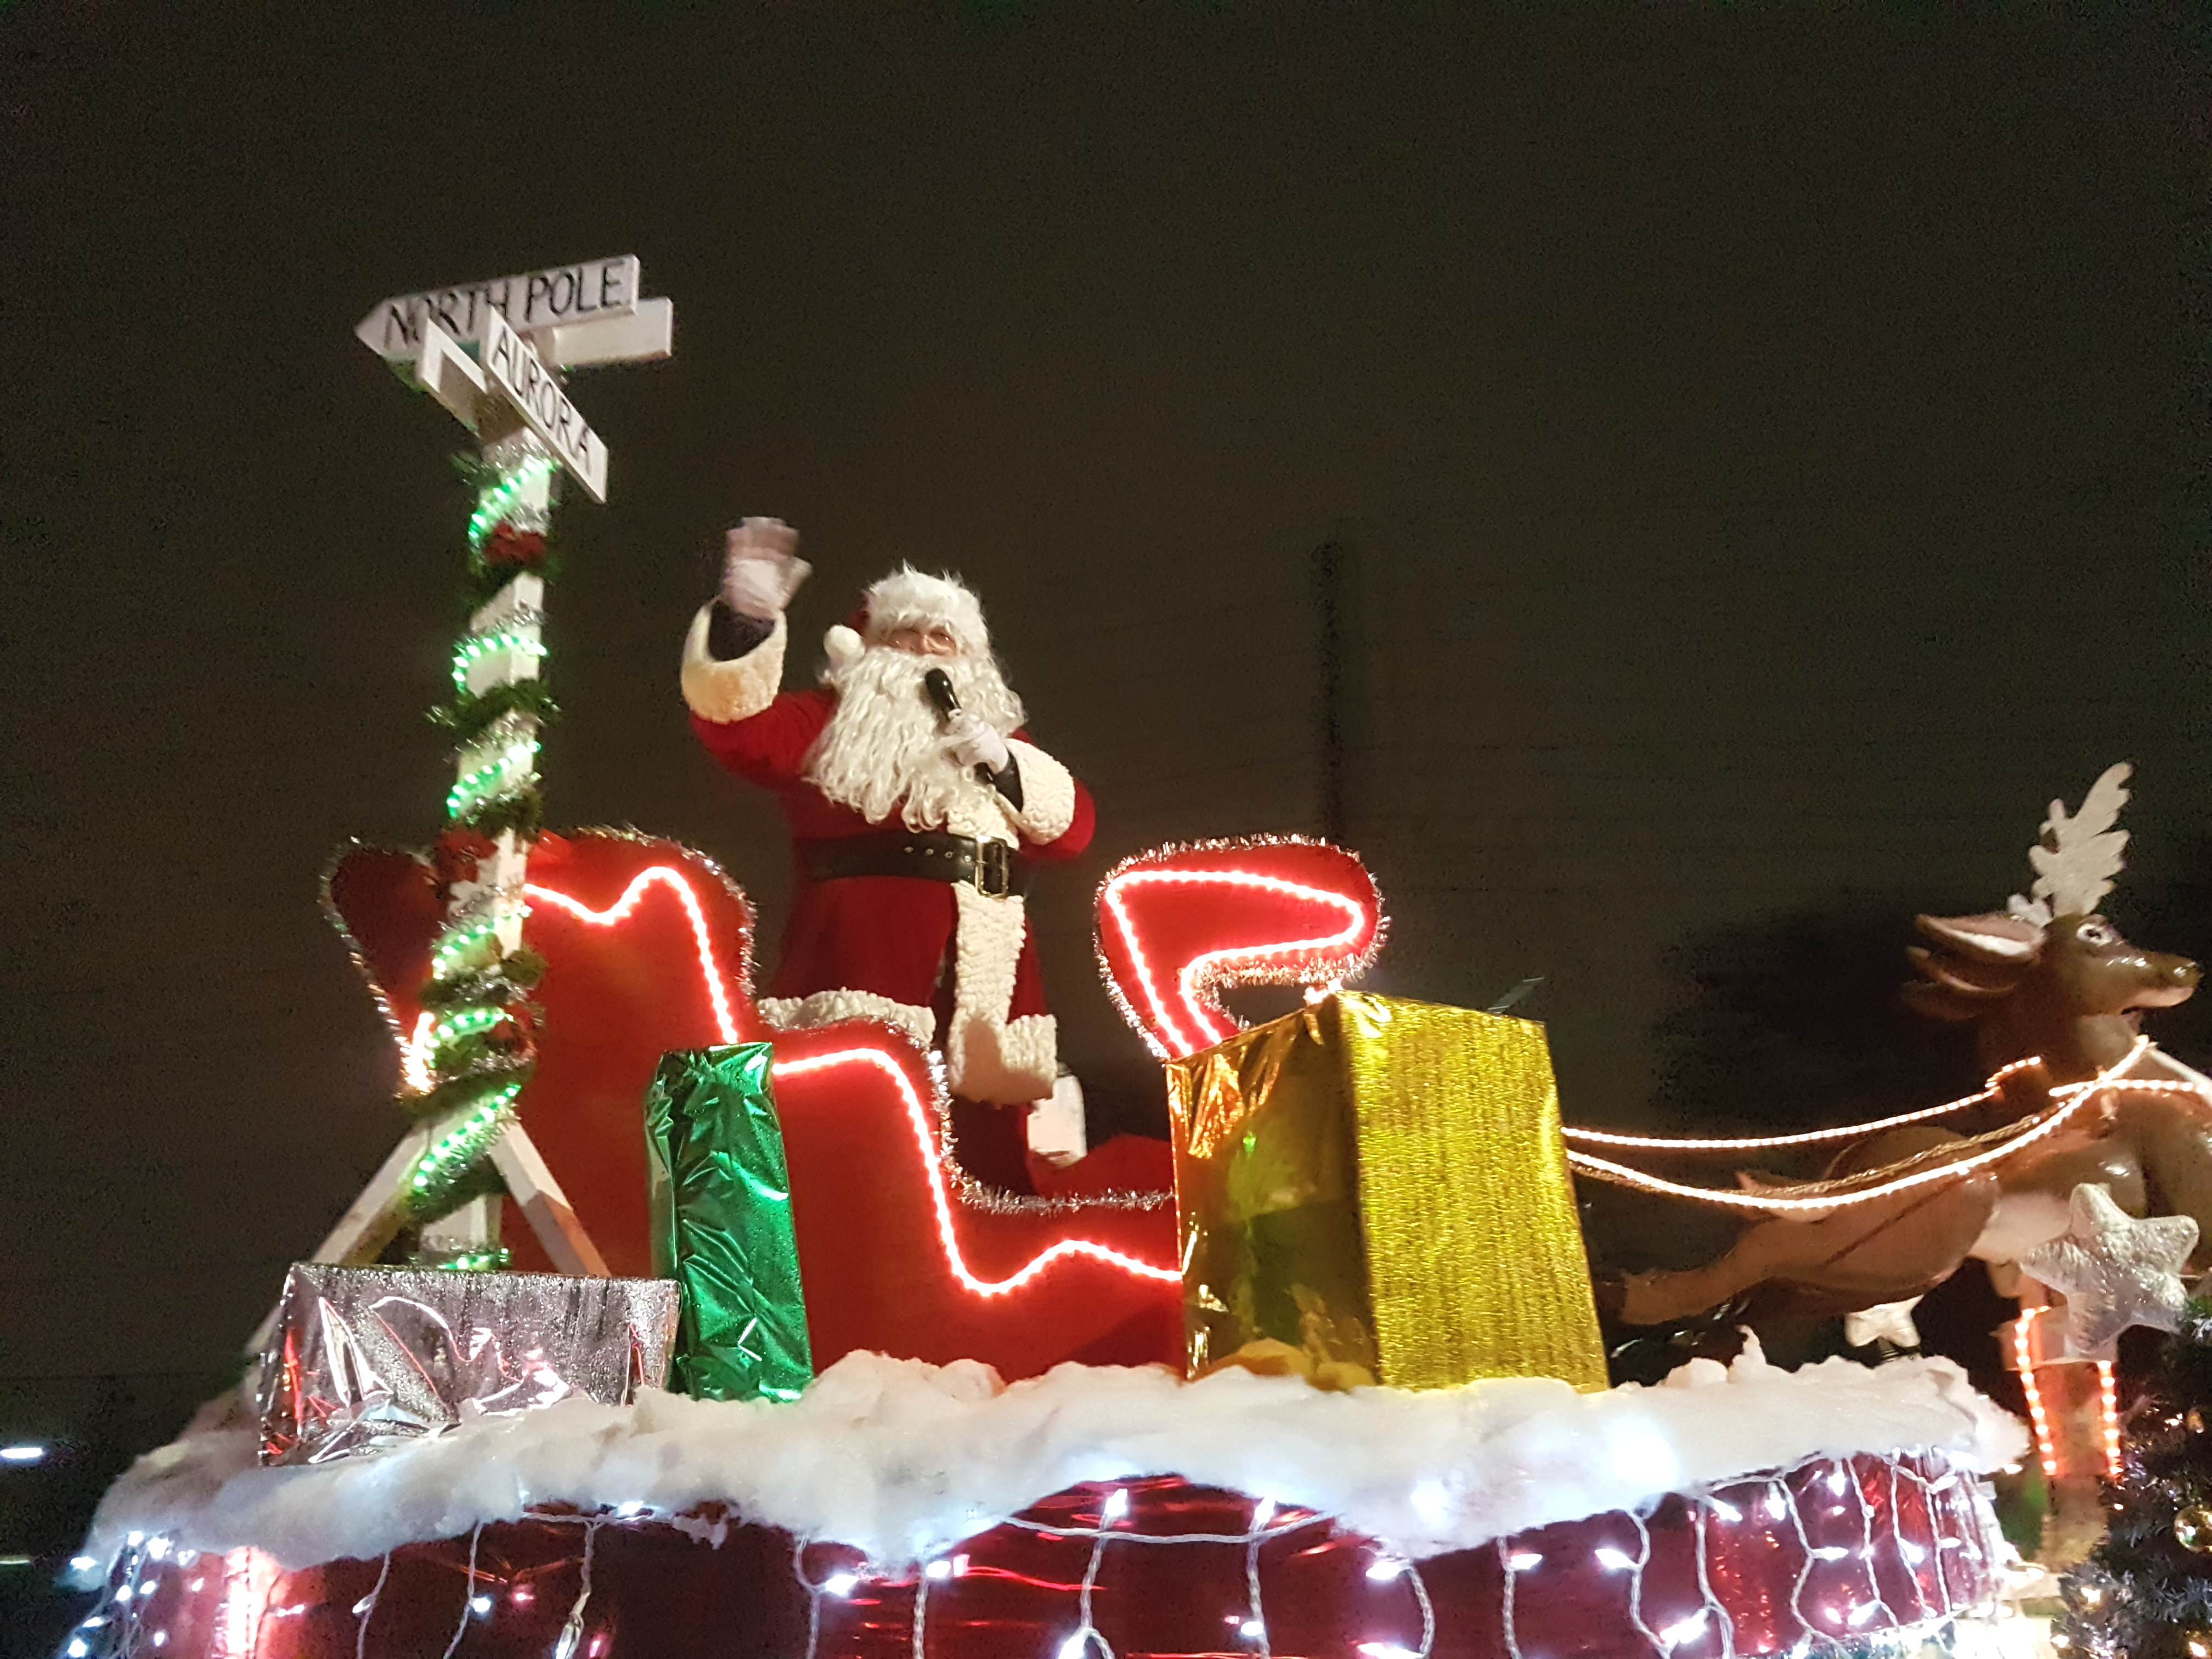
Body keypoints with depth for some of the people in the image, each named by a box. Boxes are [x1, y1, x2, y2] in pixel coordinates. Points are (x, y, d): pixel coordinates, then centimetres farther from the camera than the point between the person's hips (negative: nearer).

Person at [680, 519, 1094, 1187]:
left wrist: (1003, 763, 1)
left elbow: (1073, 826, 17)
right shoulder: (833, 720, 15)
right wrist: (744, 620, -19)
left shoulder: (997, 734, 27)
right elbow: (740, 727, -4)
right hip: (869, 950, -4)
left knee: (989, 1132, 1)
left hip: (983, 957, 4)